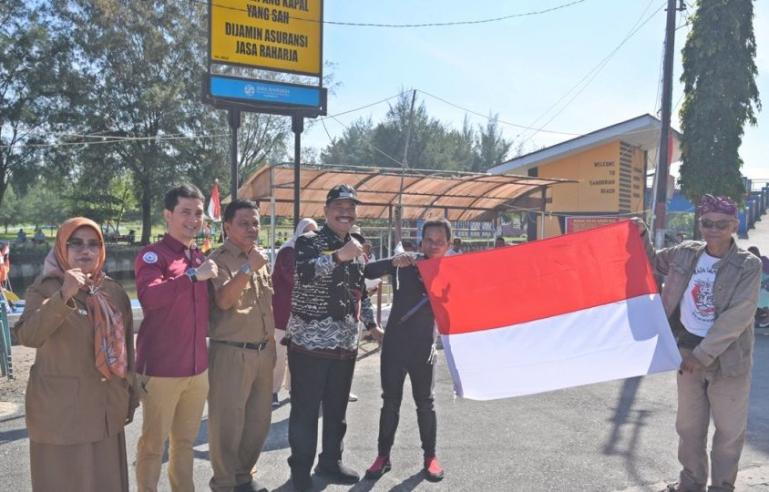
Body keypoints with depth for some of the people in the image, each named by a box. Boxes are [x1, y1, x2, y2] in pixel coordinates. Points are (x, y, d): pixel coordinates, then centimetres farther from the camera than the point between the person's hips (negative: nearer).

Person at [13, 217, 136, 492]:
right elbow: (26, 337, -24)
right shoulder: (45, 288, -7)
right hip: (61, 408, -4)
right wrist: (63, 296, -36)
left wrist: (130, 394, 14)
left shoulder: (113, 290, 6)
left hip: (107, 406, 4)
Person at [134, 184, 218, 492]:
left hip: (198, 367, 6)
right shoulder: (151, 255, -8)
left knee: (185, 441, 18)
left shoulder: (201, 258, 13)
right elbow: (149, 296, -29)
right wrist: (194, 275, -28)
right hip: (161, 369, -6)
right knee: (153, 443, 6)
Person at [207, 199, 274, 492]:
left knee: (259, 421, 15)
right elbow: (223, 300, -25)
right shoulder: (218, 260, -9)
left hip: (263, 352, 7)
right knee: (227, 423, 1)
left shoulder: (260, 260, 14)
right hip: (231, 353, -7)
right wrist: (248, 268, -31)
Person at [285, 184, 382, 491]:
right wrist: (339, 256, -37)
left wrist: (372, 324, 22)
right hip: (309, 343, -6)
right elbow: (304, 274, -27)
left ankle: (330, 462, 33)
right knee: (305, 411, 2)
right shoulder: (309, 242, -7)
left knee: (337, 409, 17)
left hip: (345, 345, 7)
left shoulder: (354, 248, 15)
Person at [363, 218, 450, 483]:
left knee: (425, 403, 10)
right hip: (394, 344, 0)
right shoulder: (406, 264, -2)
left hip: (423, 347, 0)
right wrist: (394, 263, -27)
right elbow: (367, 272, -11)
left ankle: (430, 457, 22)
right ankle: (383, 456, 18)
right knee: (390, 402, 7)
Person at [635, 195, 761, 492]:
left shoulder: (748, 265, -12)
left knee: (730, 429, 9)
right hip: (688, 350, 4)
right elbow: (652, 262, 19)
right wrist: (641, 236, 1)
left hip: (727, 357, -4)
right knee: (689, 425, 16)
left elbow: (737, 317, -19)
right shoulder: (685, 253, -1)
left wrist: (702, 354, -22)